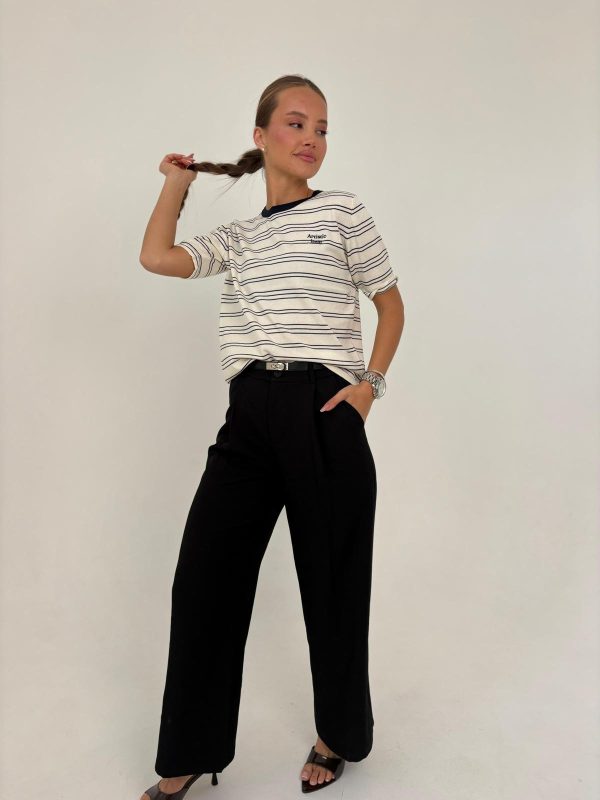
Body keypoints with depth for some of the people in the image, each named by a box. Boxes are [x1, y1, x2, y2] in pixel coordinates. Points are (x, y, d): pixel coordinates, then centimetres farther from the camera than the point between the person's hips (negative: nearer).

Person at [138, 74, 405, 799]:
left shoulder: (342, 210, 8)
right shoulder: (237, 237, 18)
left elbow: (391, 304, 11)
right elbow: (156, 257, 3)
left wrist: (371, 382, -2)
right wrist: (178, 182, 17)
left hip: (323, 411, -3)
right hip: (248, 413, 4)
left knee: (331, 580, 6)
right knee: (204, 577, 3)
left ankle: (341, 736, 32)